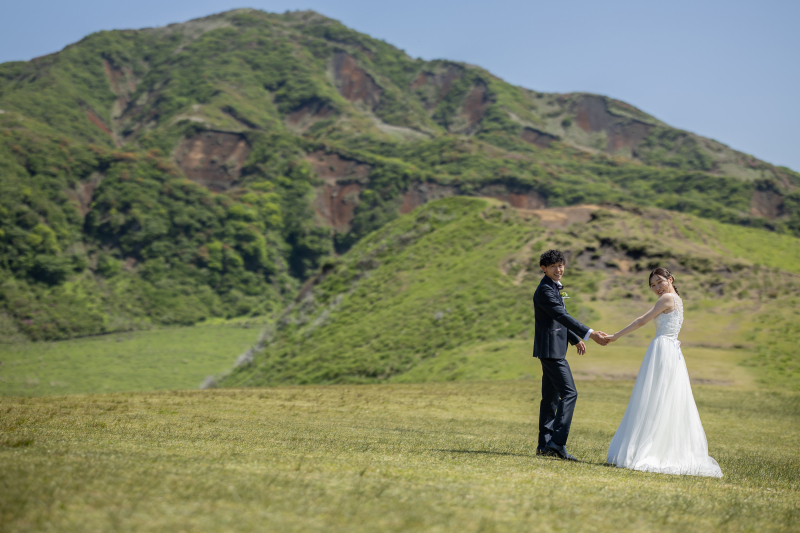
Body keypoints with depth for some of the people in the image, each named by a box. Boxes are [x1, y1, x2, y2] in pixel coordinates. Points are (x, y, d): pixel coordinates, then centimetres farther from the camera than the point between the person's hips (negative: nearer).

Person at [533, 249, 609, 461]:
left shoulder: (554, 288, 17)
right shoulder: (544, 290, -15)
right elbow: (562, 316, -24)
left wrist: (576, 339, 31)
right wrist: (589, 334, -28)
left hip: (553, 348, 10)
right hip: (551, 348, -10)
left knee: (551, 396, 10)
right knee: (569, 393, -15)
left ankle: (545, 445, 12)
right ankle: (557, 442, -19)